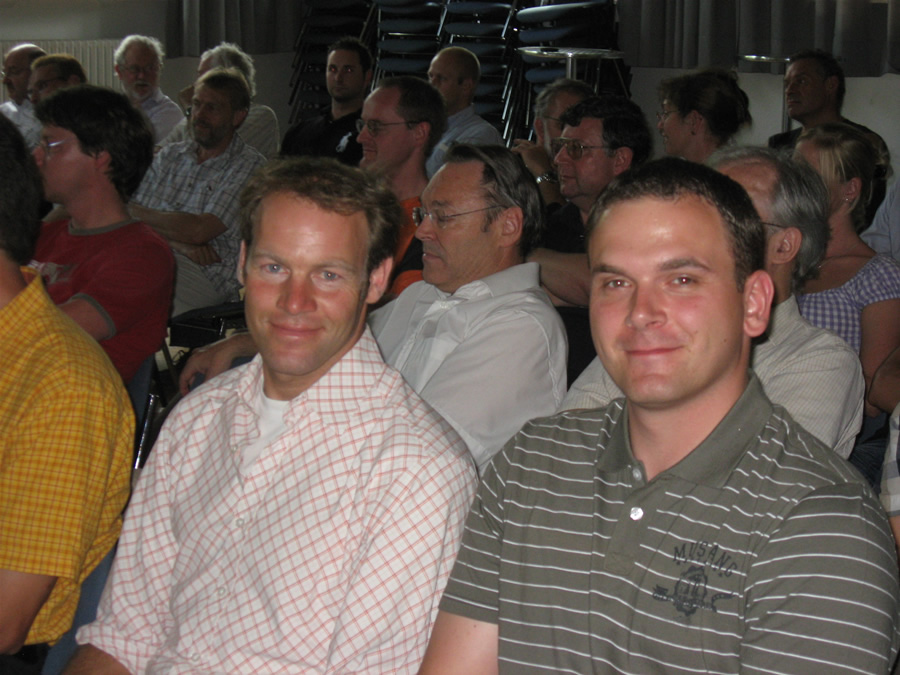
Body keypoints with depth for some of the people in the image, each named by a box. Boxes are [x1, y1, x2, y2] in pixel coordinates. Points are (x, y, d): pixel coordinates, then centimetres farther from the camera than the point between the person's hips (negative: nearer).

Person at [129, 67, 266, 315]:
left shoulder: (250, 166, 1)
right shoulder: (169, 155, 21)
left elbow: (198, 230, -10)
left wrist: (134, 212, 3)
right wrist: (177, 241, -10)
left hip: (208, 274, -5)